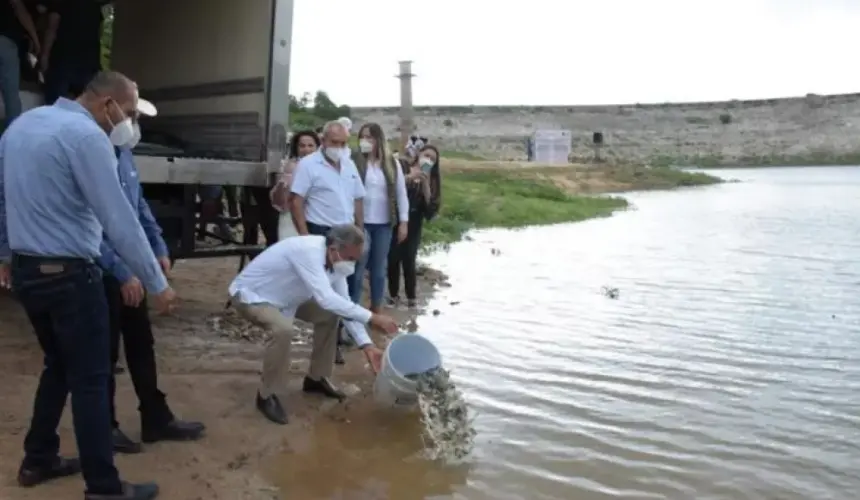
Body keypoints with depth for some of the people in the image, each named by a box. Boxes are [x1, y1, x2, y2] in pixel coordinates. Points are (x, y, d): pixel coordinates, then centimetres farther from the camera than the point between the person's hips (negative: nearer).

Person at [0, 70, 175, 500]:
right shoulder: (86, 135, -18)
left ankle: (38, 460, 33)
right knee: (90, 379, 0)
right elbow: (119, 219, -21)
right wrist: (156, 283, -16)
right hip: (67, 273, -9)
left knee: (58, 365, 22)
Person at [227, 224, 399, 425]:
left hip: (282, 296, 9)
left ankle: (317, 378, 21)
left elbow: (344, 303, -5)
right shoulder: (308, 251, -38)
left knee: (328, 315, 4)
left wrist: (367, 345, -13)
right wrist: (372, 318, -45)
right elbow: (326, 299, -47)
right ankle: (266, 395, -12)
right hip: (250, 294, -9)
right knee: (284, 330, -33)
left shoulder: (336, 259, -10)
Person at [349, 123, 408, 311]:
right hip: (360, 222, -3)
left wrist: (403, 221, 4)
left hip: (384, 224, 3)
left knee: (379, 269, 13)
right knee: (358, 268, -1)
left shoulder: (392, 164, 6)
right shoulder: (354, 161, -5)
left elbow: (401, 193, 8)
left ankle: (376, 311, 25)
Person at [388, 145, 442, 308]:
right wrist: (410, 177, -20)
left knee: (409, 260, -4)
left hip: (414, 224, 1)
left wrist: (425, 181, -11)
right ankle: (393, 295, 12)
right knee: (393, 258, -3)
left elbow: (430, 202, -3)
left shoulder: (431, 179, 10)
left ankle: (411, 298, 8)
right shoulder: (403, 169, 2)